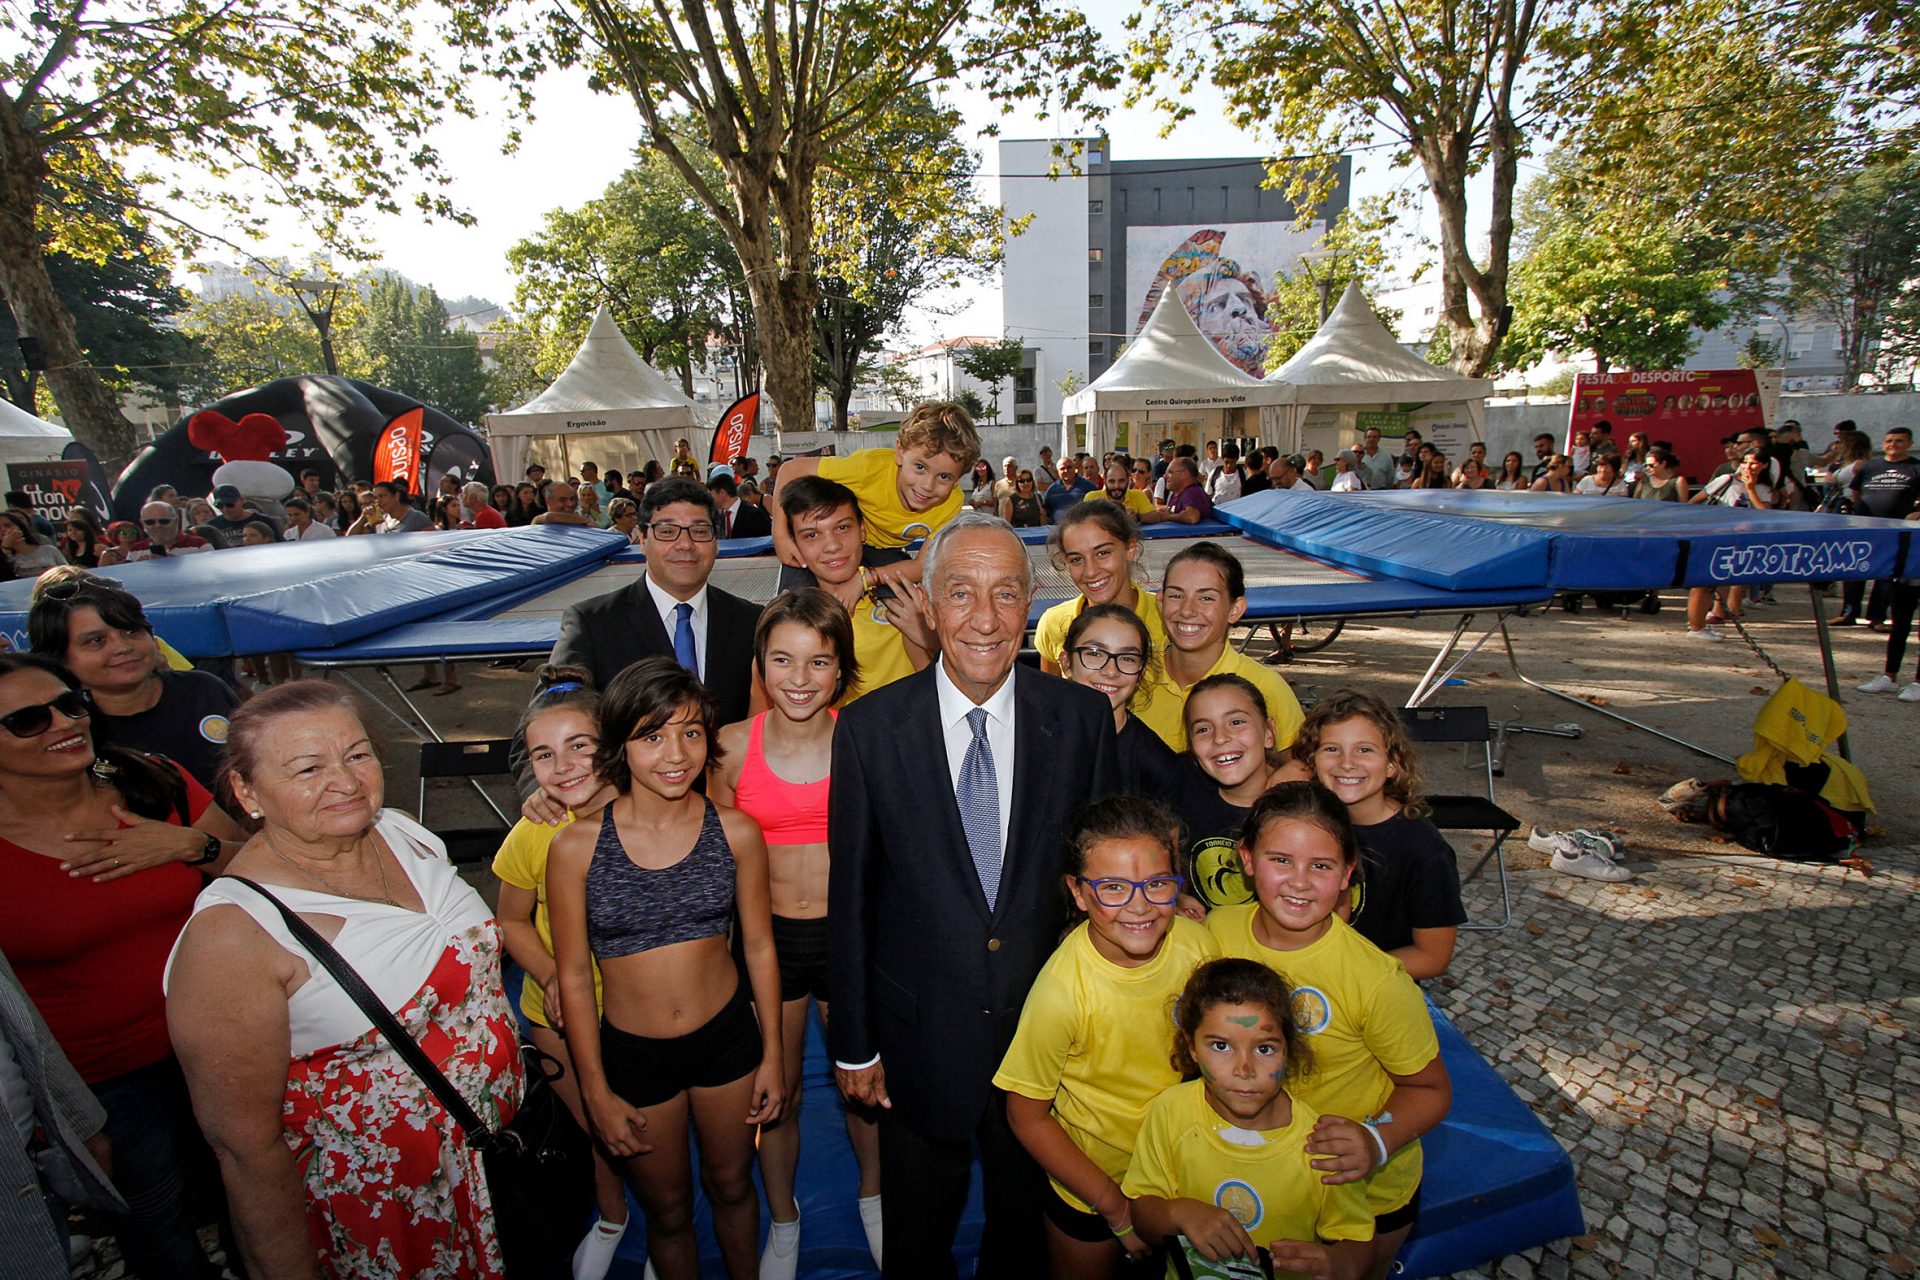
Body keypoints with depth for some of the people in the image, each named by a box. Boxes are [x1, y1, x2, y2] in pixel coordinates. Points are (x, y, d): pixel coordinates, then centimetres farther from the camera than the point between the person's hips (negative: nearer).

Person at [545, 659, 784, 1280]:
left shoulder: (736, 832, -14)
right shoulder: (576, 845, -17)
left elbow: (759, 947, -3)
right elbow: (574, 976, -8)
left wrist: (773, 1054, 3)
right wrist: (597, 1093, -2)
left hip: (727, 1037, 1)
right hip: (632, 1054, -1)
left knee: (732, 1187, 25)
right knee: (668, 1212, 21)